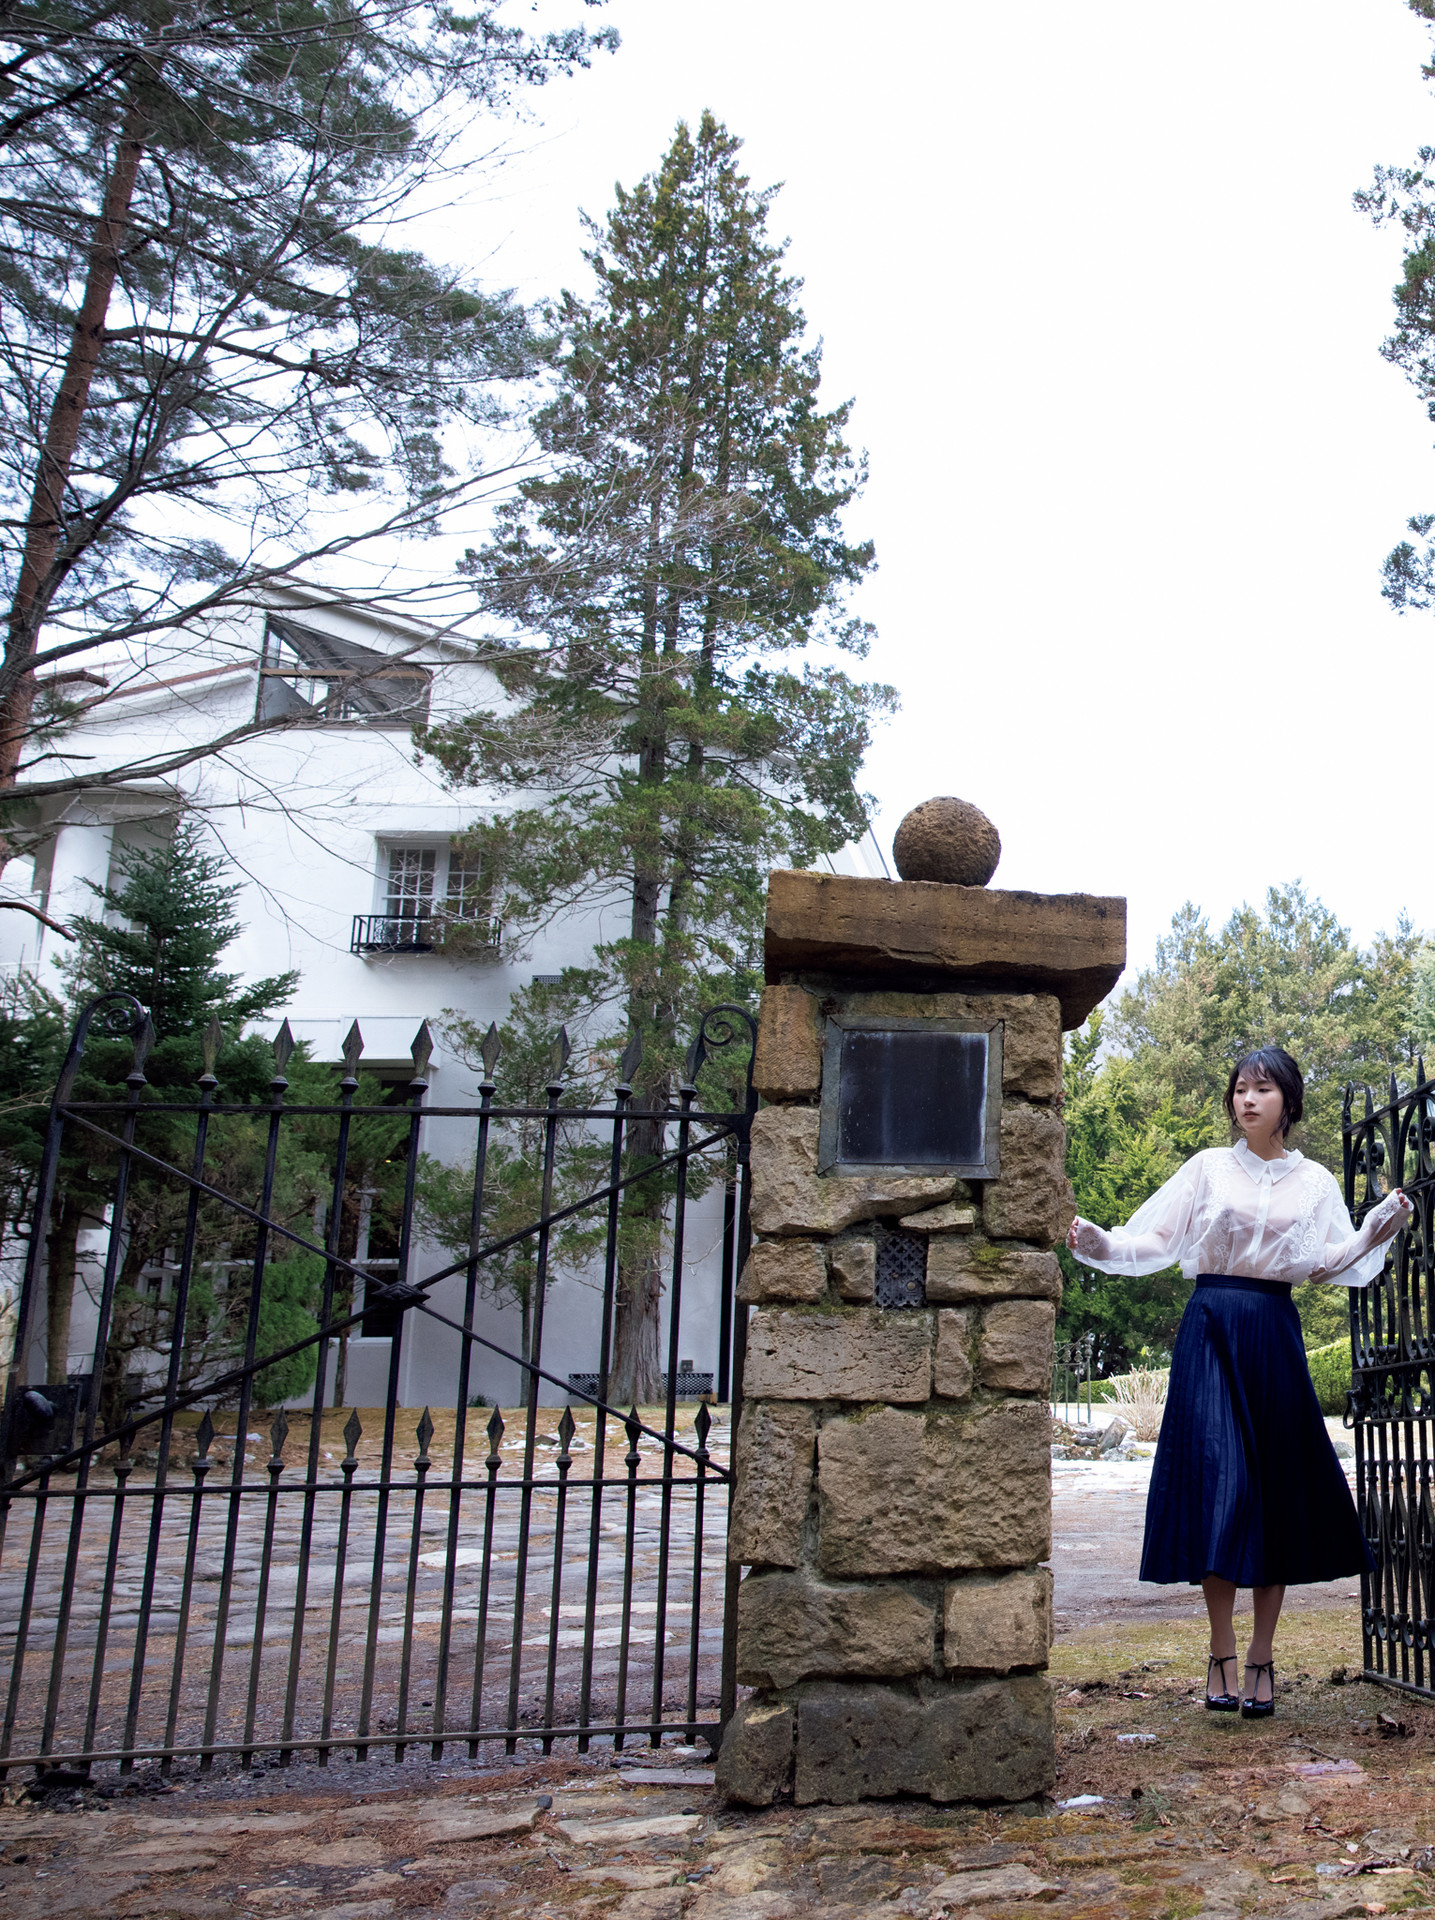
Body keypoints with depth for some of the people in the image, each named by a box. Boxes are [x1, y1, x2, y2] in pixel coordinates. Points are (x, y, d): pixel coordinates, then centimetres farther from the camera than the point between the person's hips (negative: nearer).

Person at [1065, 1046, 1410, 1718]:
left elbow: (1331, 1263, 6)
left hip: (1274, 1334, 2)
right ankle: (1222, 1653, 1)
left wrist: (1379, 1228, -8)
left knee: (1277, 1487, 3)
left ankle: (1261, 1657, 14)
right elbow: (1152, 1241, 4)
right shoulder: (1208, 1168, 7)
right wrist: (1094, 1241, -12)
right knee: (1217, 1477, -10)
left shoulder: (1313, 1182, 12)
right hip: (1210, 1328, -2)